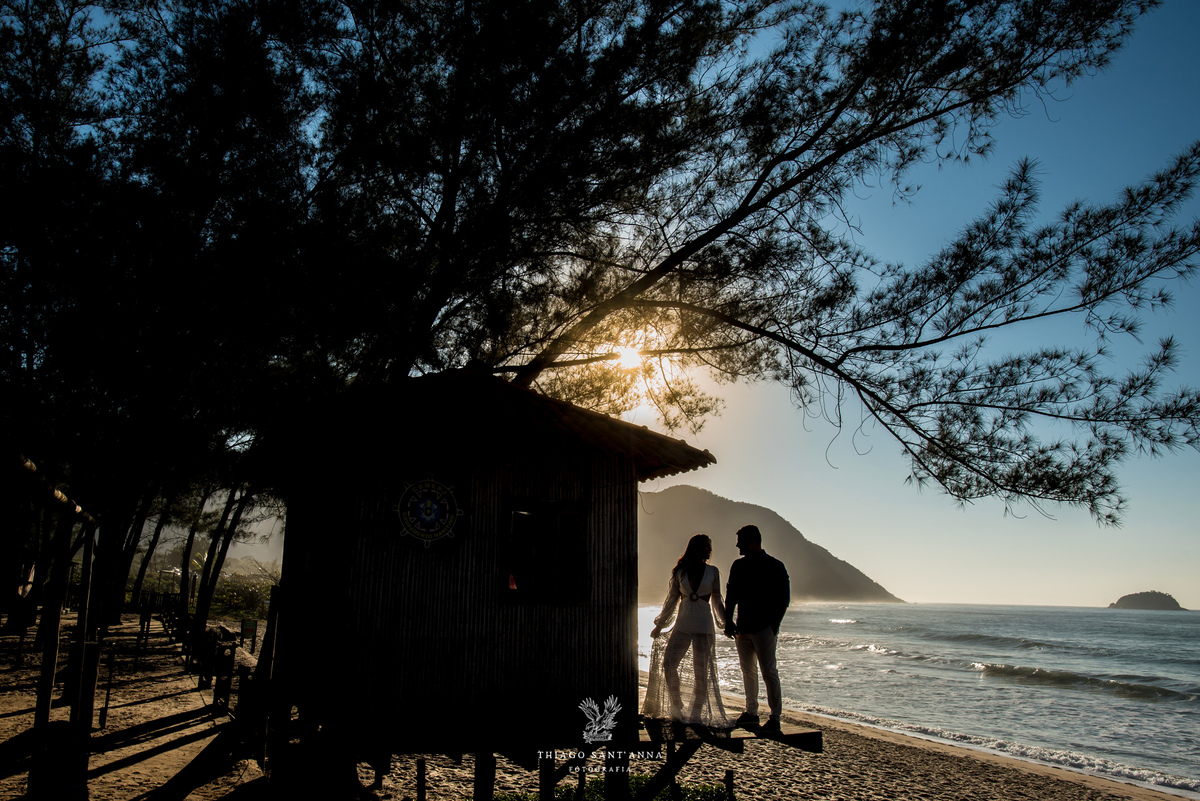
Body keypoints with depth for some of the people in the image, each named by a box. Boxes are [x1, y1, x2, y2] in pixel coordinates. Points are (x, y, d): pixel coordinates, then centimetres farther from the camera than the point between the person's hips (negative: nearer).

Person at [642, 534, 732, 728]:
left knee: (701, 672, 0)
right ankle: (676, 709, 11)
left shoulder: (713, 572, 4)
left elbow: (717, 601, 11)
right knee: (668, 665, -7)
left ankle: (696, 715, 12)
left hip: (704, 627, -1)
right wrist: (659, 625, 12)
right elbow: (671, 600, 10)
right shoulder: (679, 571, 4)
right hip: (682, 625, 1)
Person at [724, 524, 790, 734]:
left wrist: (774, 625, -11)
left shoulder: (775, 567, -5)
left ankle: (775, 718, -1)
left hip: (764, 628, -6)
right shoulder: (738, 566, 10)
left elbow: (784, 598, -5)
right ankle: (751, 713, 20)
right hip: (743, 628, 6)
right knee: (748, 671, 11)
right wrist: (728, 622, 5)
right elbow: (731, 595, 14)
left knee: (769, 671, -6)